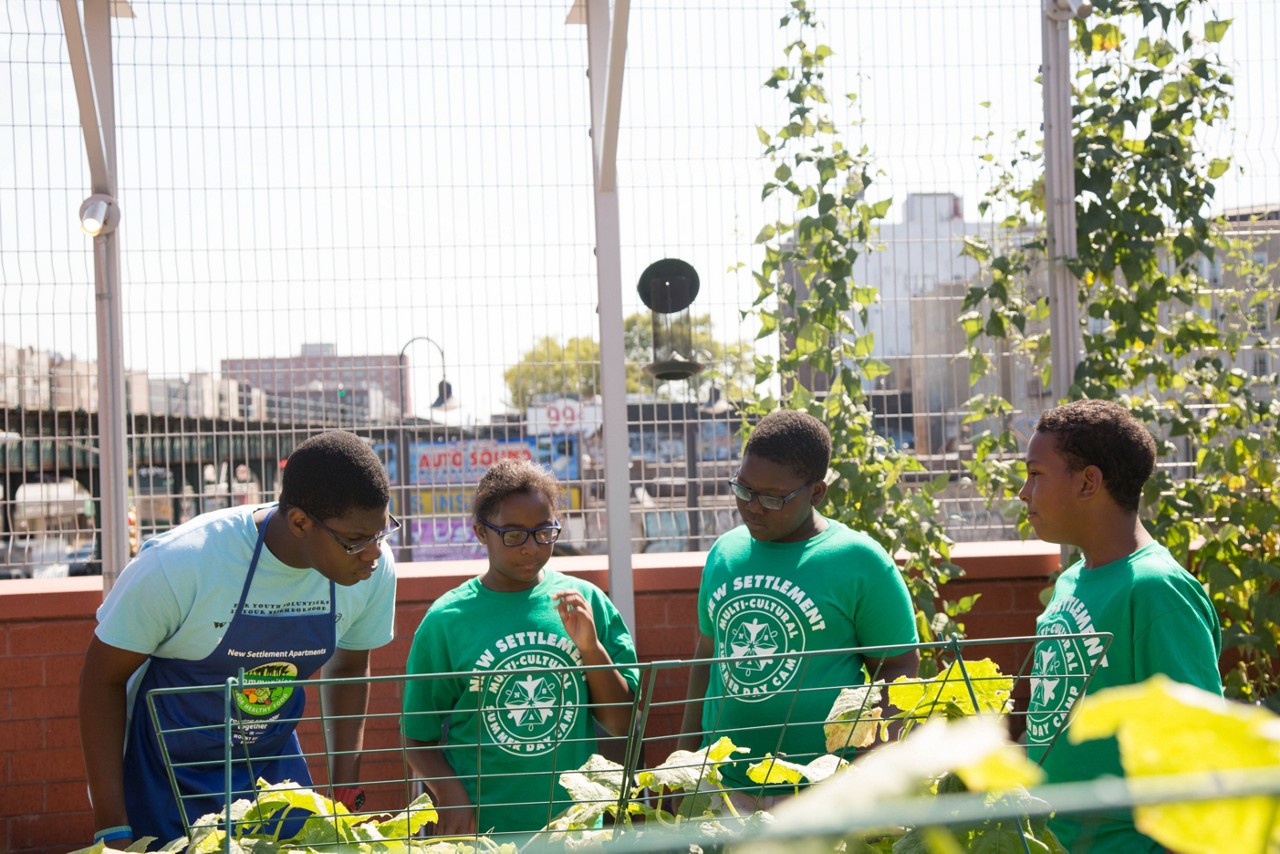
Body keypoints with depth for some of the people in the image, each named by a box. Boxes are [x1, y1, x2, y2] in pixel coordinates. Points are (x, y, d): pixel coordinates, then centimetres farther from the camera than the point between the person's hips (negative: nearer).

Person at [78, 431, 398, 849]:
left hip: (272, 766, 4)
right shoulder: (181, 564, -28)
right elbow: (103, 677, -16)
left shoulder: (374, 570, -15)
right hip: (166, 778, -3)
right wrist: (113, 831, -17)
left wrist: (346, 791, 0)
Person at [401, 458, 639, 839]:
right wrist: (450, 793, -20)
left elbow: (621, 724, 0)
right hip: (482, 830, -2)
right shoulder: (447, 620, -8)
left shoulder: (586, 601, -4)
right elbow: (419, 738, -2)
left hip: (575, 822, 2)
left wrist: (592, 648, -15)